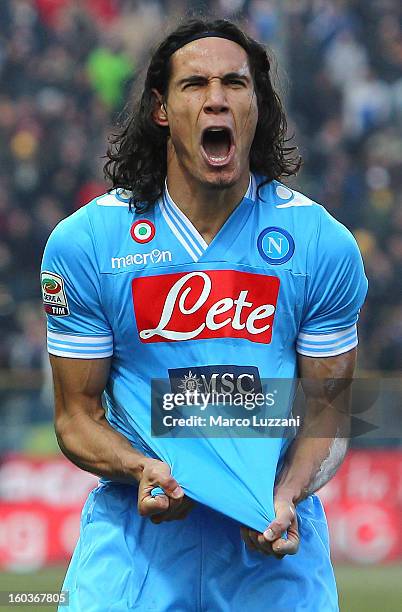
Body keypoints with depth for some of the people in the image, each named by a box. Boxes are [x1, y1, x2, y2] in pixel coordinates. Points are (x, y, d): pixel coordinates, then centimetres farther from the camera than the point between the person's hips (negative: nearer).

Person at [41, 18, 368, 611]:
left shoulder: (324, 244, -2)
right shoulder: (83, 242, -4)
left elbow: (328, 407, 3)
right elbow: (78, 414, 1)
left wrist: (285, 496, -15)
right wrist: (143, 471, -19)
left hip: (274, 540, 1)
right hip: (136, 537, 0)